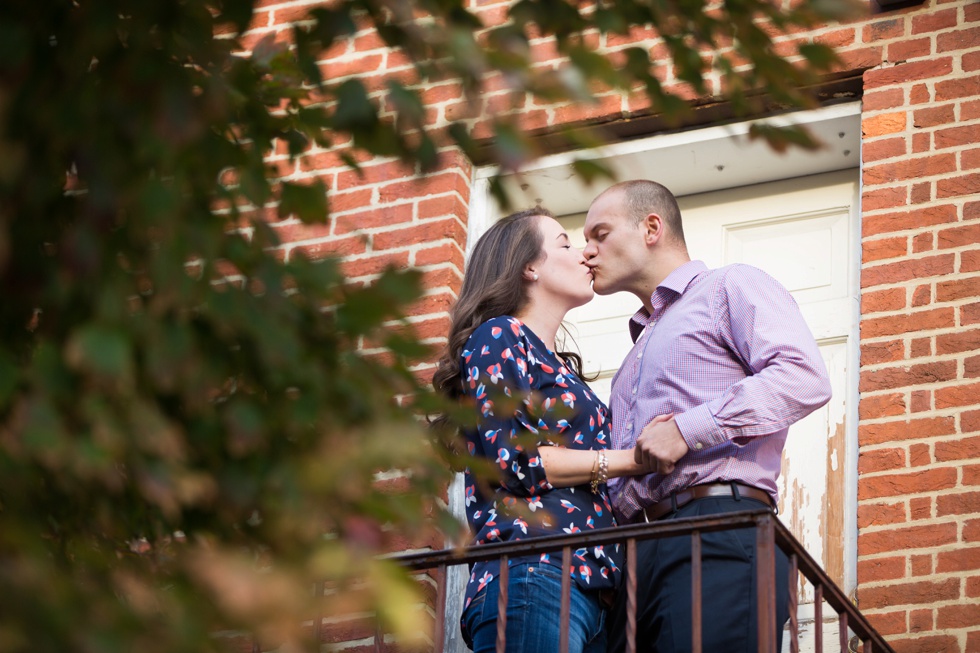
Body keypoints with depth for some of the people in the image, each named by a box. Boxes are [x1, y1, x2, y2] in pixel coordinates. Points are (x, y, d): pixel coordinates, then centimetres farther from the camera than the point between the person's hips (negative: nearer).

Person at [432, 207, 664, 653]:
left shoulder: (562, 366, 30)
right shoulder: (498, 337, 4)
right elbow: (510, 460, -9)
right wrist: (629, 460, -6)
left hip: (589, 582, 8)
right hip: (533, 572, -8)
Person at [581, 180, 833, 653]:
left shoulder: (730, 287, 11)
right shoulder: (638, 352, 37)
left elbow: (804, 378, -9)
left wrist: (689, 427, -12)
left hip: (719, 536, -7)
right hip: (637, 554, 8)